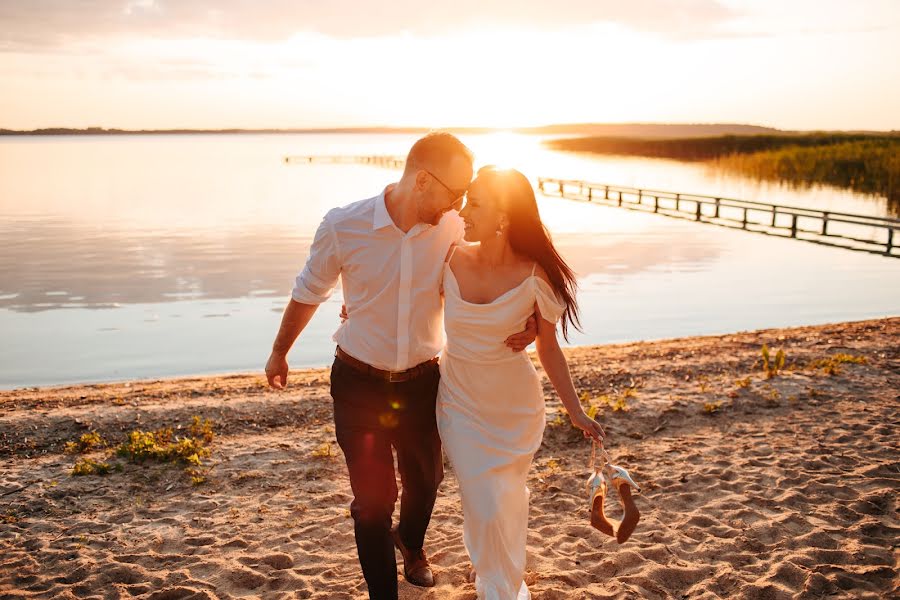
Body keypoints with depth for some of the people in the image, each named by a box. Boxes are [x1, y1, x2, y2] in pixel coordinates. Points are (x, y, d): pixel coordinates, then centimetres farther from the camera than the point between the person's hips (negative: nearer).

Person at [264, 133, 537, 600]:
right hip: (359, 382, -2)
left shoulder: (454, 229, -15)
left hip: (423, 381, 3)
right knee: (372, 499, 2)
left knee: (424, 480, 22)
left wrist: (520, 323, -25)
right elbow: (309, 293, -1)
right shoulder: (344, 226, -18)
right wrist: (279, 352, 12)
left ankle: (410, 541, 57)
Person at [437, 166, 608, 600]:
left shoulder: (534, 279, -18)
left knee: (507, 499, 15)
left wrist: (574, 410, -5)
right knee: (483, 503, 3)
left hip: (513, 403, -1)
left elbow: (548, 349, -6)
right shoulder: (452, 262, -12)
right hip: (459, 399, 1)